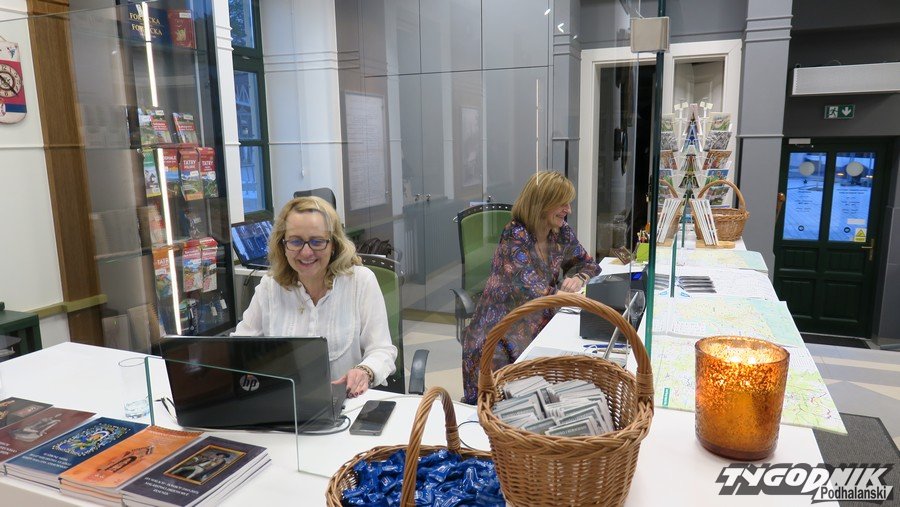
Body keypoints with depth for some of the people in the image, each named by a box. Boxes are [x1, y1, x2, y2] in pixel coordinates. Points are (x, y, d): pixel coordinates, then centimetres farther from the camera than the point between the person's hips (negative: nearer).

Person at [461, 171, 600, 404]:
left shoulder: (562, 233, 2)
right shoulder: (514, 239, -19)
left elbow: (588, 264, 12)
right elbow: (540, 296, -25)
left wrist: (579, 278, -10)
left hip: (538, 329, 7)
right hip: (498, 338, -7)